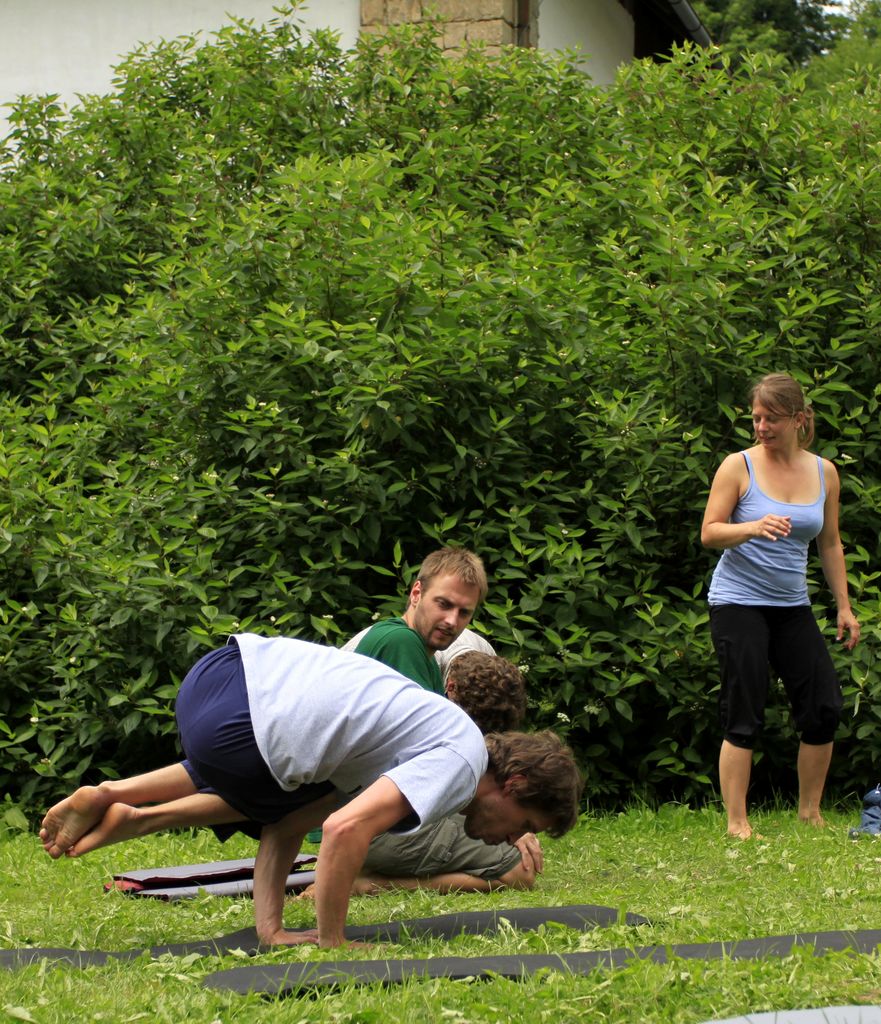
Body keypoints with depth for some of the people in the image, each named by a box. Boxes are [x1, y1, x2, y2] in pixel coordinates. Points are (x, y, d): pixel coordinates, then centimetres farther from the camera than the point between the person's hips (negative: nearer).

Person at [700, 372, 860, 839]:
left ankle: (810, 813, 16)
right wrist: (752, 528, -29)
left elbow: (830, 544, 14)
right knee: (743, 716, -6)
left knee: (824, 708, 1)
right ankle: (736, 823, -1)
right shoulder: (738, 467, -7)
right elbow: (709, 533, -10)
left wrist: (844, 606, 12)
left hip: (792, 607, 5)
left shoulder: (823, 472, 6)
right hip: (739, 603, -5)